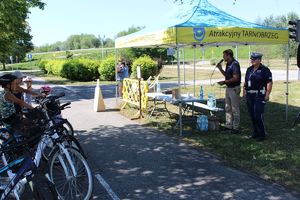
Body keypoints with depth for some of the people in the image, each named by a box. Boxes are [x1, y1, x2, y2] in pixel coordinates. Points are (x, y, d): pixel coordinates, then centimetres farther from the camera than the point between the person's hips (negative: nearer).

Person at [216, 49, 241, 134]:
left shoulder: (235, 64, -19)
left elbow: (236, 78, -23)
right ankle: (228, 125, 25)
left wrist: (224, 82, -21)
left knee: (235, 109, -2)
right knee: (228, 108, 15)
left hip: (234, 88, -10)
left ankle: (236, 127, 7)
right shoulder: (228, 64, 10)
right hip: (228, 88, 10)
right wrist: (220, 68, 7)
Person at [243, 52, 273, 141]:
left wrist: (267, 94, -16)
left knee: (258, 115, -10)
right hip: (249, 95, 7)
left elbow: (270, 83, -11)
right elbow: (245, 82, 21)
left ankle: (262, 135, 2)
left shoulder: (264, 70, -7)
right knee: (252, 115, 10)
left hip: (259, 95, -7)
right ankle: (255, 132, 22)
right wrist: (244, 91, 14)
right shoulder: (249, 69, 14)